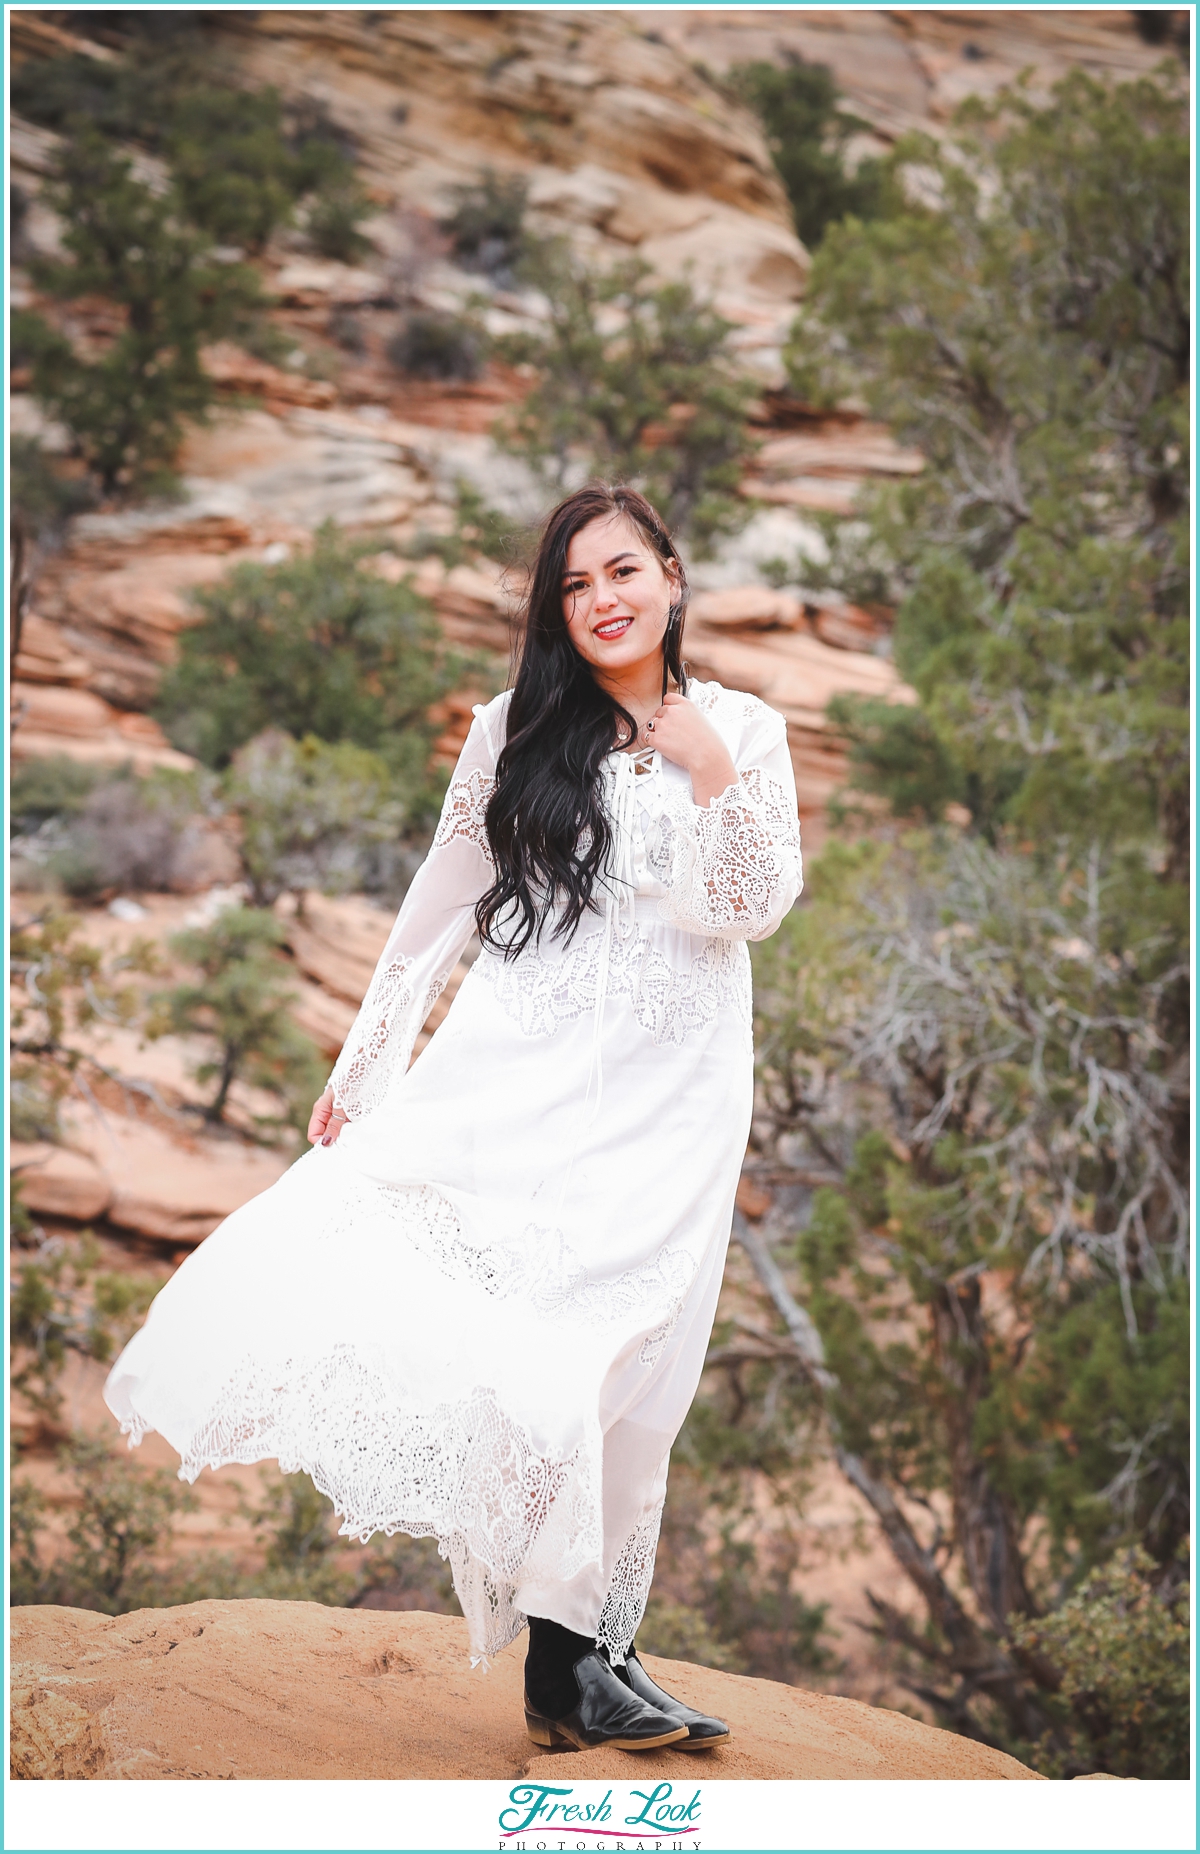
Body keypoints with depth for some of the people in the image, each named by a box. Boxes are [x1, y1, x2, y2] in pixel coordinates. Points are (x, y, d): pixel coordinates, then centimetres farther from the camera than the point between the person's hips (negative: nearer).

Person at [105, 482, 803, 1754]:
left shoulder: (743, 732, 8)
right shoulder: (516, 732, 8)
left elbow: (757, 909, 1)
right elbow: (440, 906, 10)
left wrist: (713, 777, -13)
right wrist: (360, 1066, 8)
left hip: (667, 1094, 0)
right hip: (518, 1073, 0)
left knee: (625, 1373, -1)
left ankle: (578, 1658, 8)